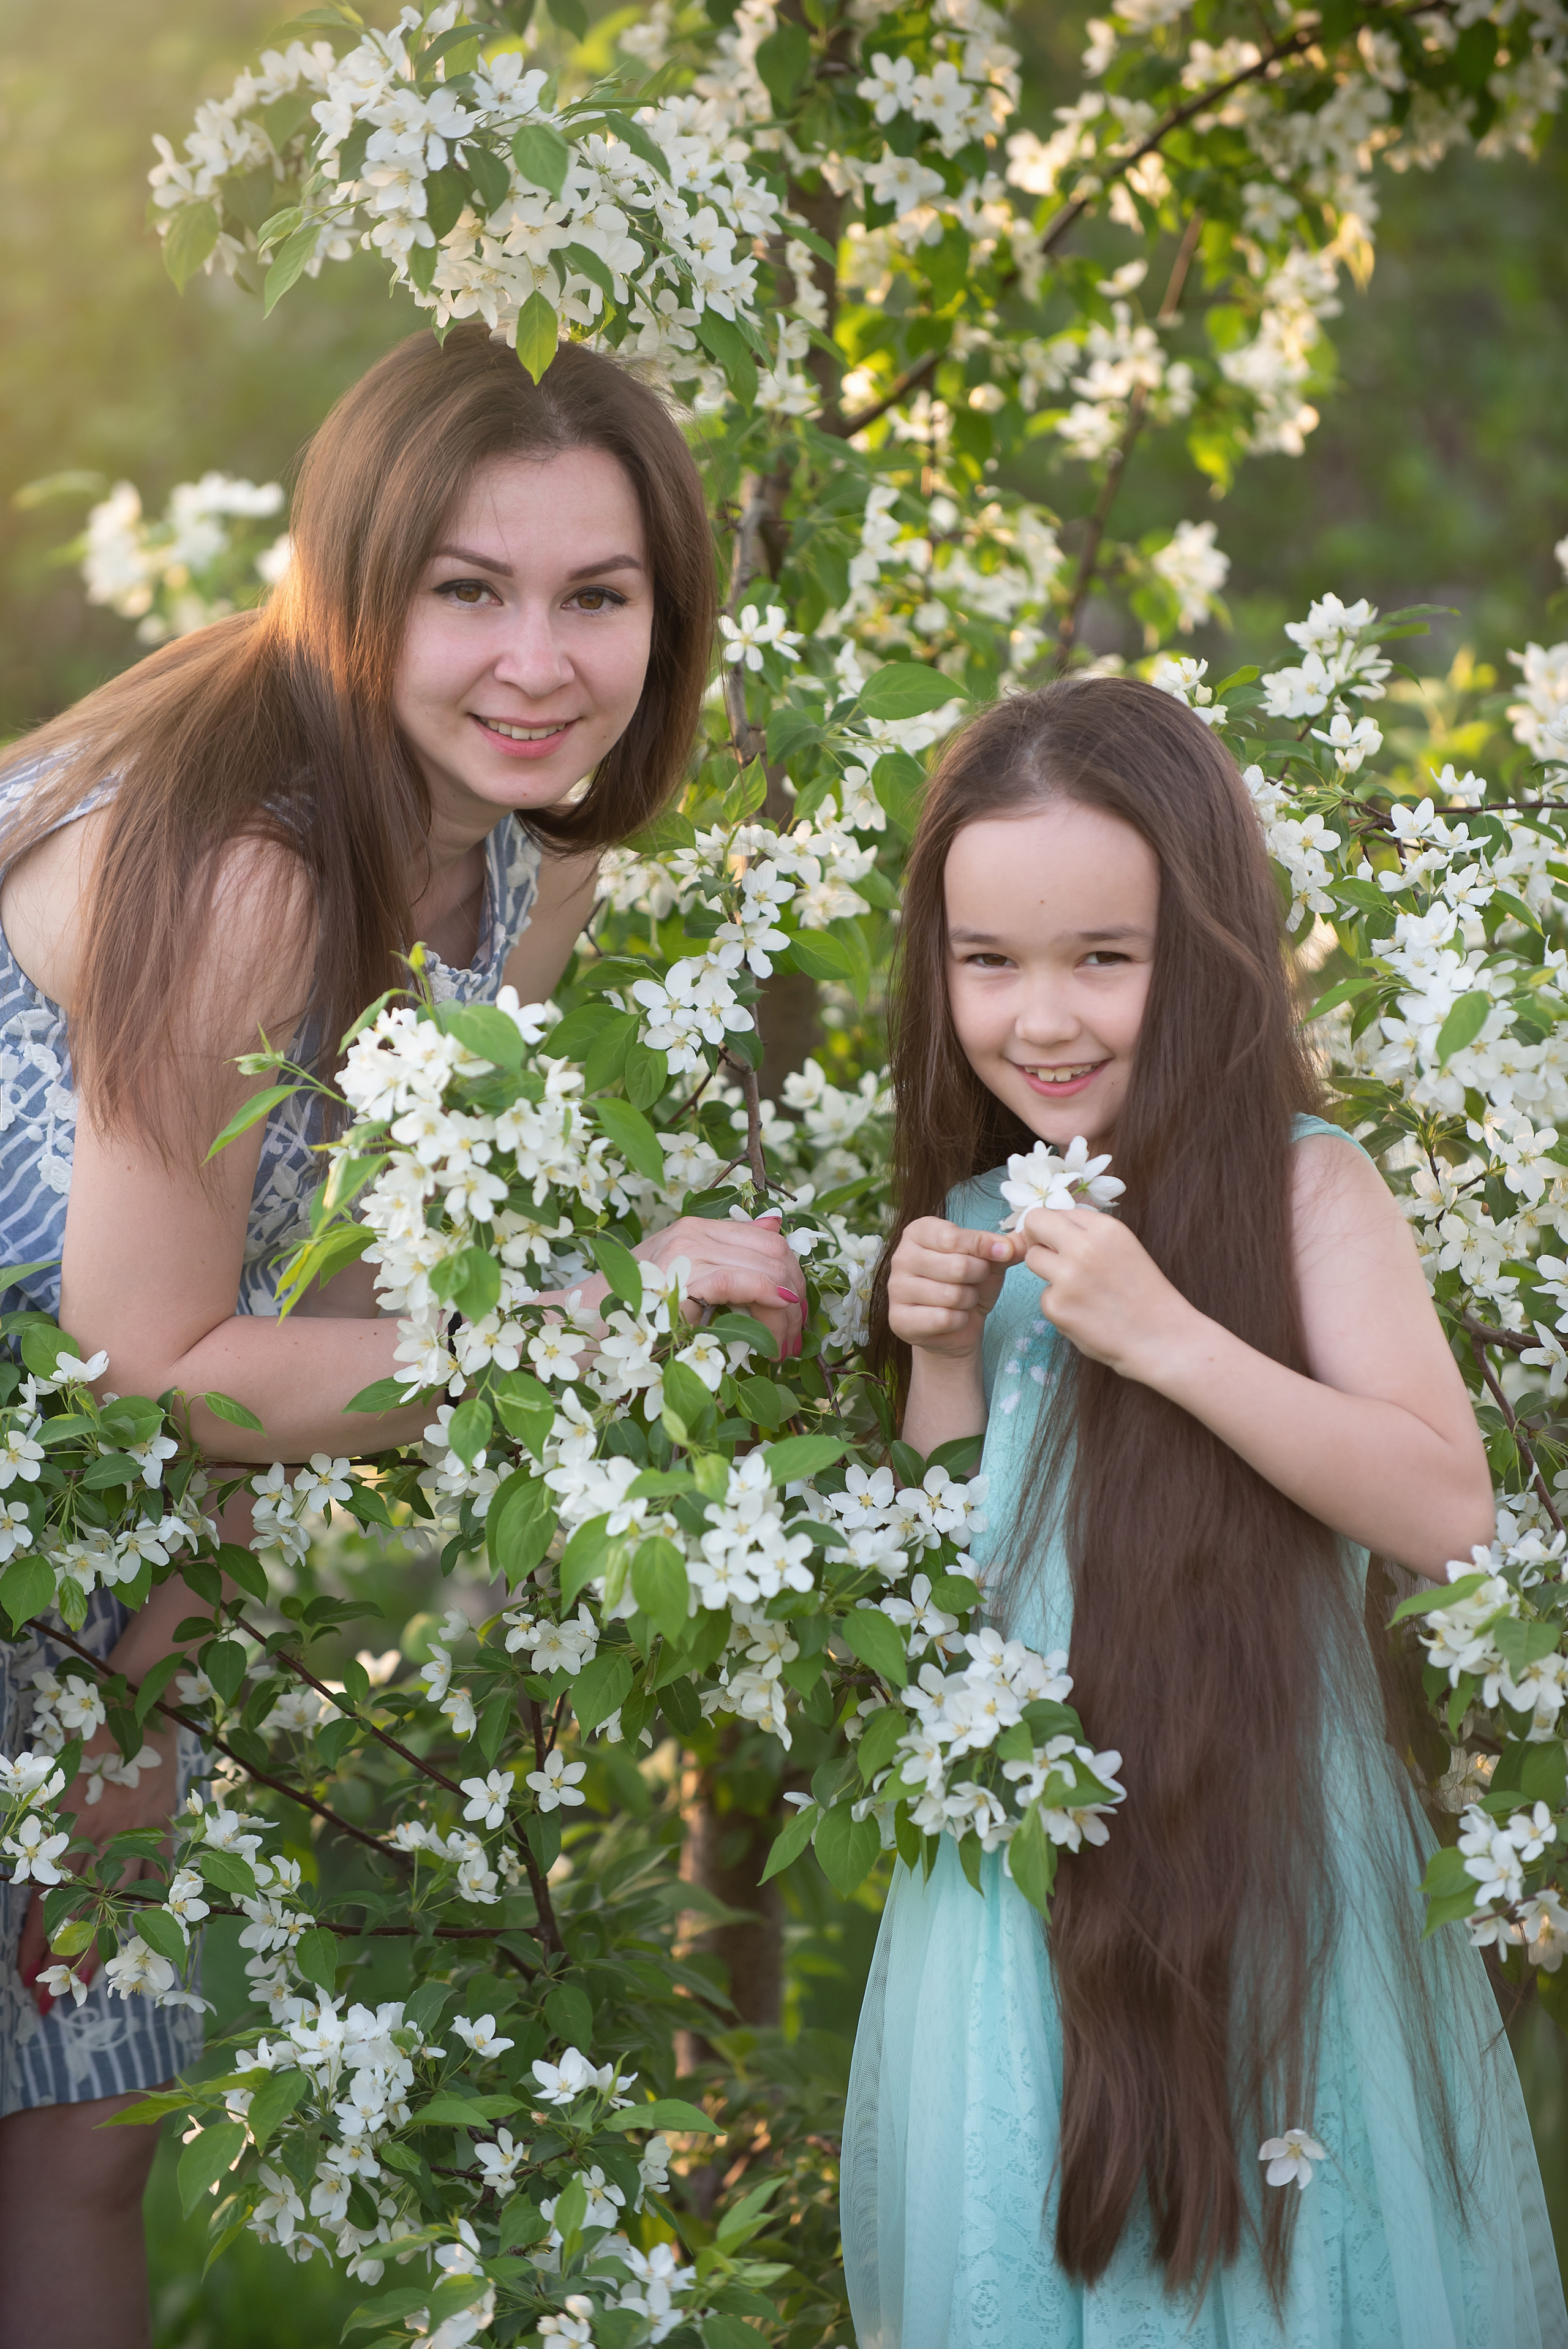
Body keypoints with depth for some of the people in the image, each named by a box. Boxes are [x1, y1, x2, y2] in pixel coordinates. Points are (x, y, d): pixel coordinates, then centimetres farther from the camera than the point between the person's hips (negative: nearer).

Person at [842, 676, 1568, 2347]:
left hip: (1245, 1846, -5)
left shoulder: (1300, 1187, -10)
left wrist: (1167, 1336, -24)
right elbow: (936, 1575, 10)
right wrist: (943, 1356, -6)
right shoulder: (978, 1220, 5)